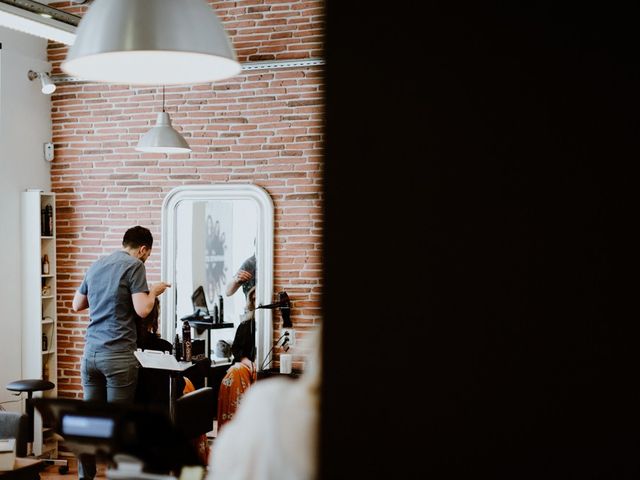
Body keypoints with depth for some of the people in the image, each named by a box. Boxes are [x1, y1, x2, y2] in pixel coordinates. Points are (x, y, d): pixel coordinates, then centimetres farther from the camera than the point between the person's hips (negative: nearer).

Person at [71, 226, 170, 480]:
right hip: (118, 355, -6)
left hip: (90, 352, 6)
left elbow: (77, 305, 23)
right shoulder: (134, 266, -5)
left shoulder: (96, 265, 16)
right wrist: (154, 291, 4)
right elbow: (142, 310, -13)